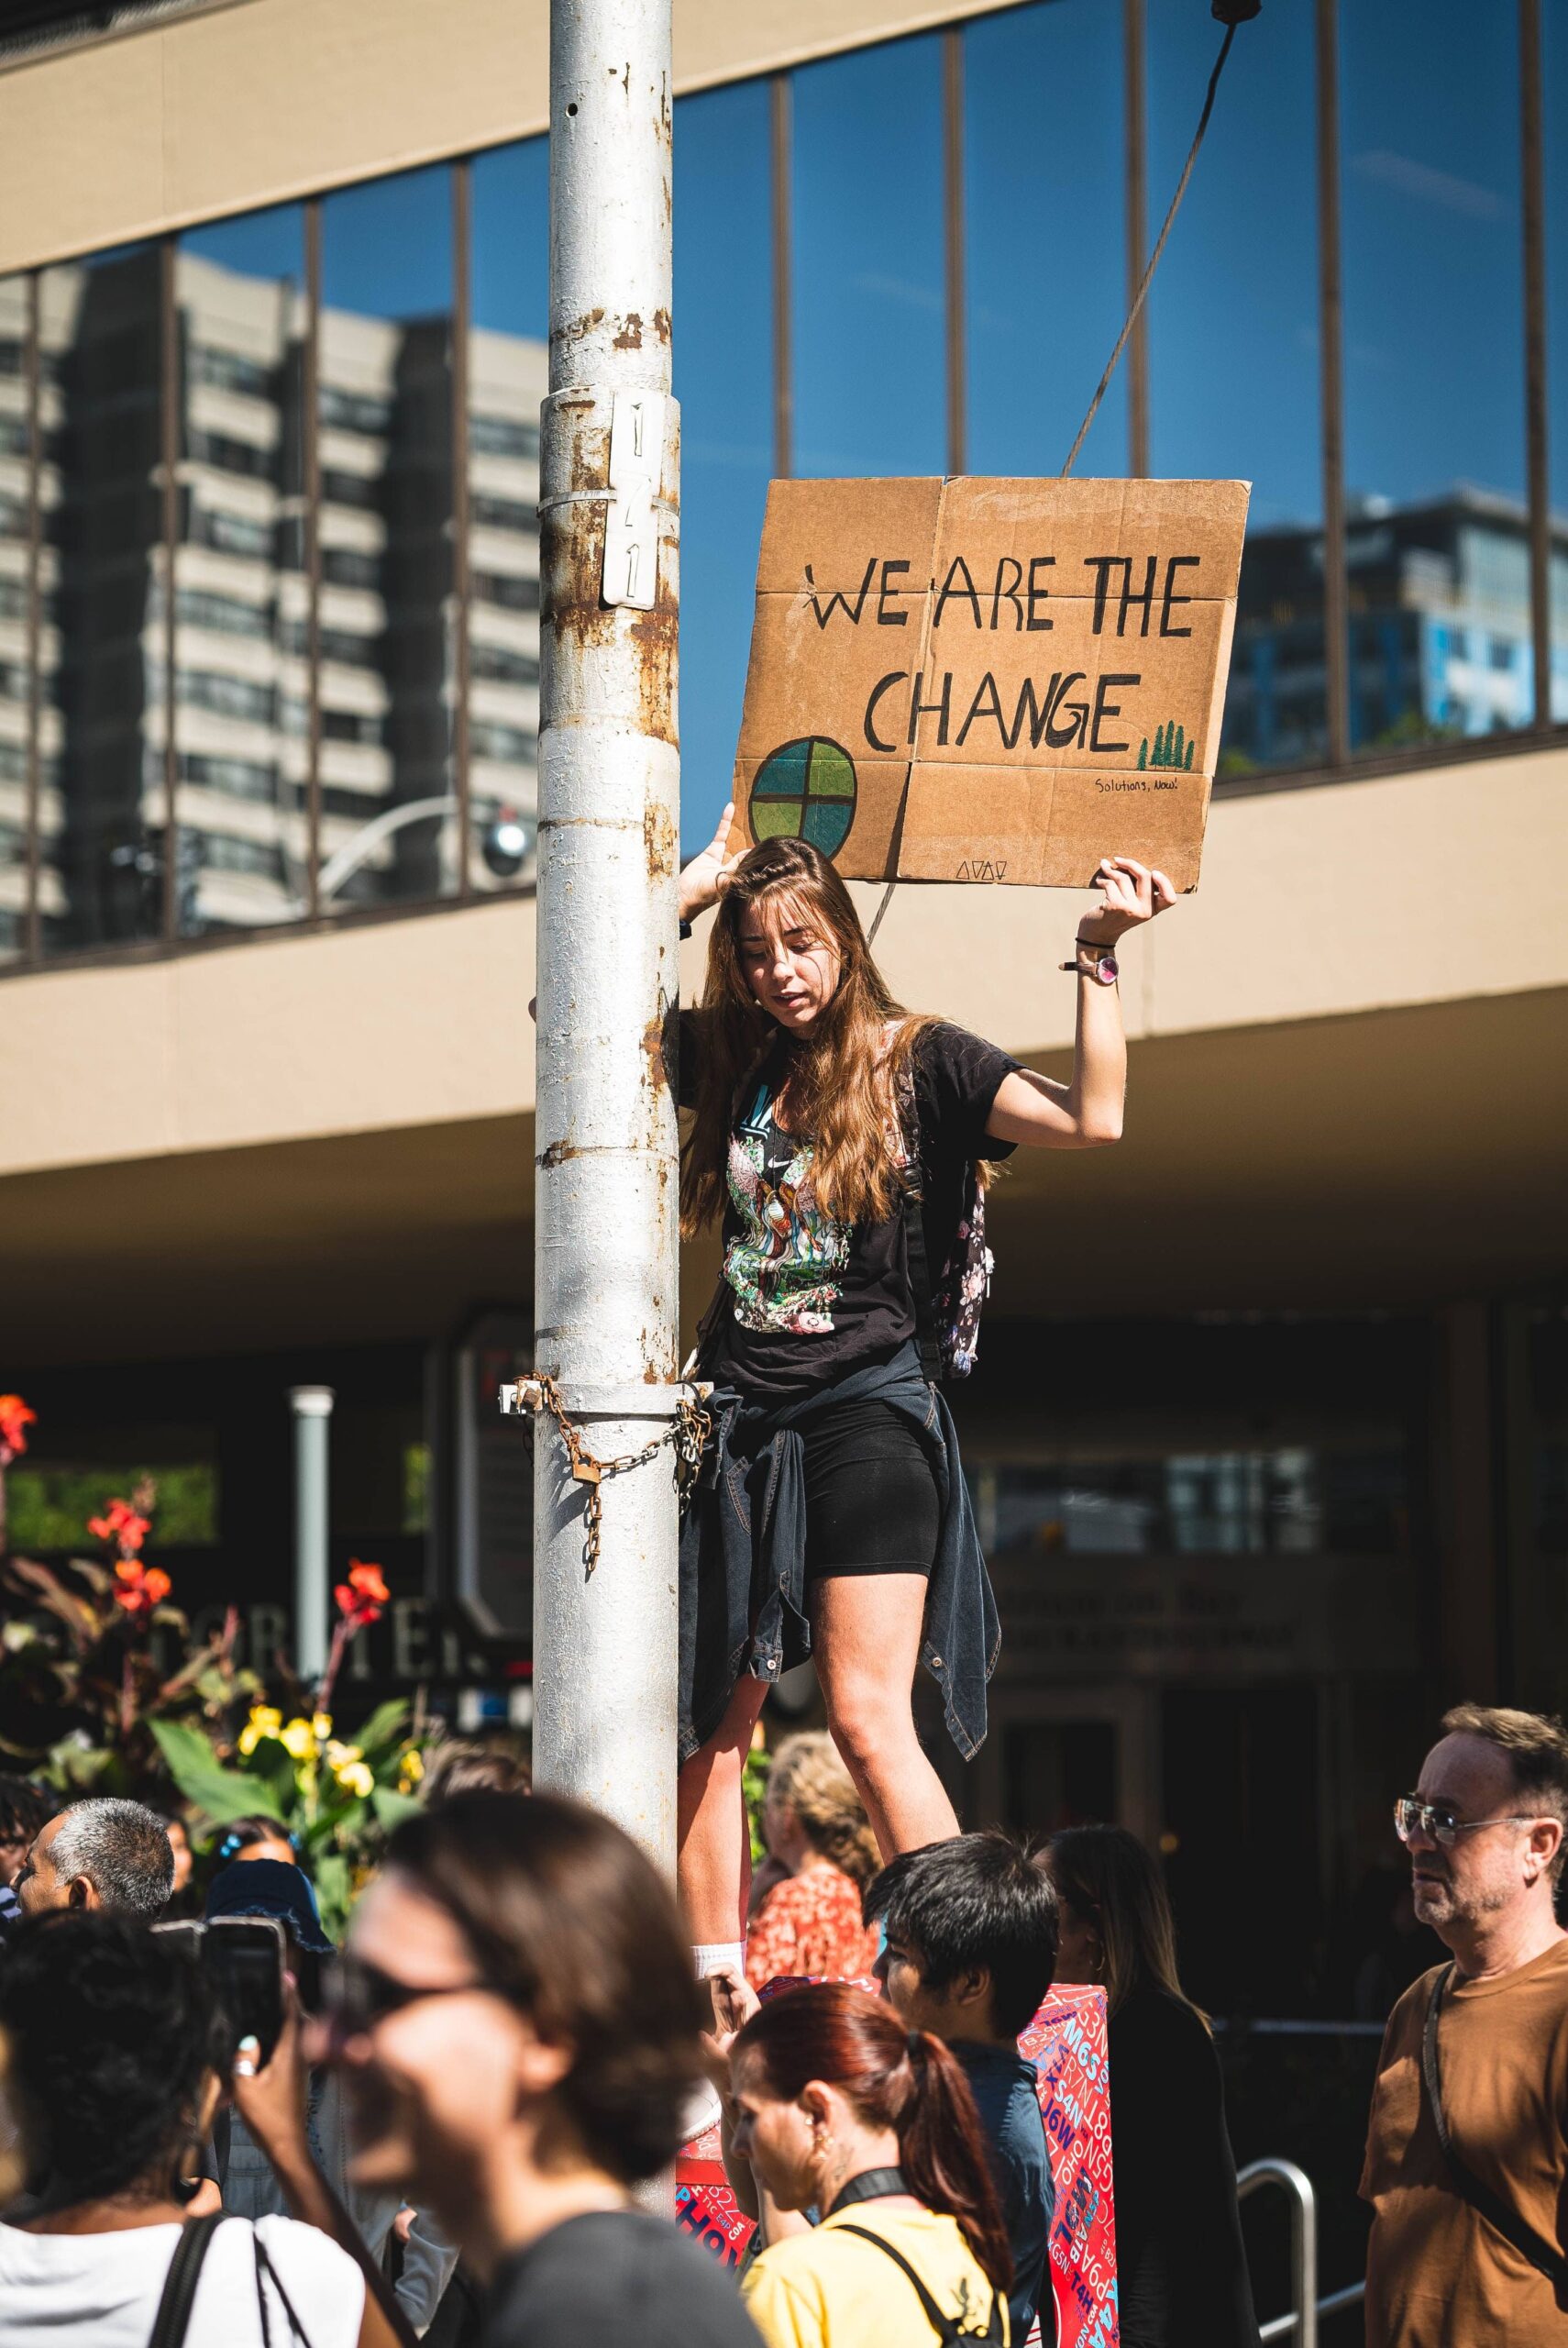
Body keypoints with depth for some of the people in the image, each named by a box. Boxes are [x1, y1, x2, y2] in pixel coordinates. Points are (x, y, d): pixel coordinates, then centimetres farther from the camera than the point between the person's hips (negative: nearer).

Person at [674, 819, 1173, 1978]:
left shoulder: (917, 1059, 0)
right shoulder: (727, 1060, 11)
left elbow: (1090, 1117, -10)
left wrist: (1099, 956, -14)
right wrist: (687, 892, 8)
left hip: (865, 1412, -5)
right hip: (739, 1423, 5)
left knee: (869, 1717, -14)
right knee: (709, 1722, 4)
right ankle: (711, 1995, 10)